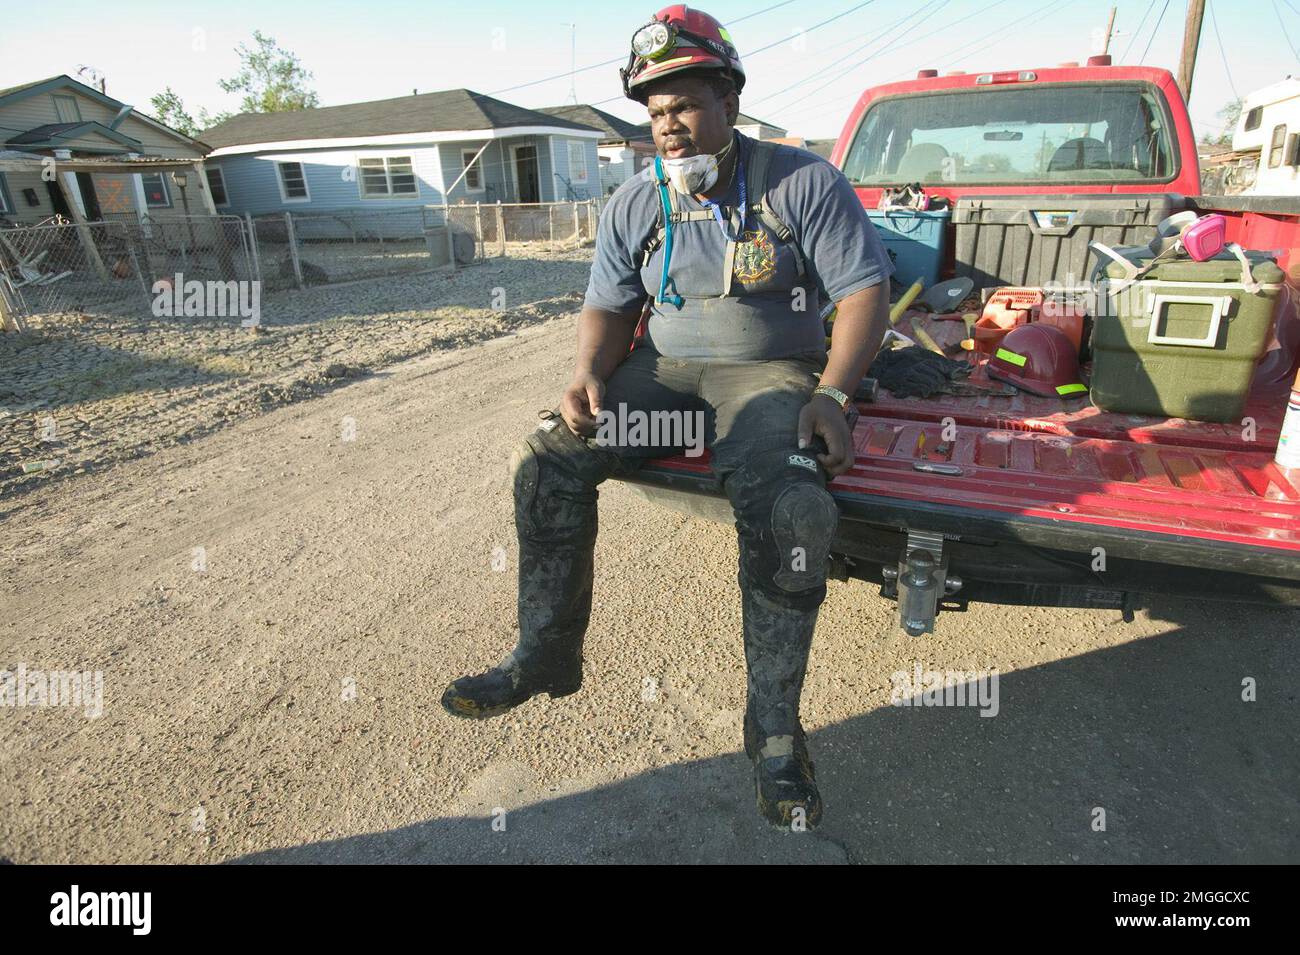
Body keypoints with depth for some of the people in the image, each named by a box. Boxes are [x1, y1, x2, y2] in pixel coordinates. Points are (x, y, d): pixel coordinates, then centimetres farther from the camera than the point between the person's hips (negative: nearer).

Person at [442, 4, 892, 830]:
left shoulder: (805, 183, -2)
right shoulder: (634, 205, 10)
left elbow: (865, 293, -6)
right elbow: (608, 307, 11)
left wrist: (833, 396, -21)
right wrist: (591, 374, -12)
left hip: (770, 375, -3)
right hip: (662, 369, 4)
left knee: (792, 510, -33)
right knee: (547, 463, -15)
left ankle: (774, 723, -15)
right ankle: (546, 655, 2)